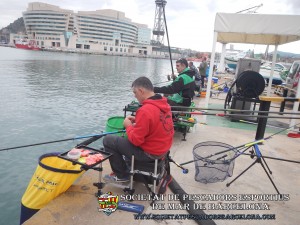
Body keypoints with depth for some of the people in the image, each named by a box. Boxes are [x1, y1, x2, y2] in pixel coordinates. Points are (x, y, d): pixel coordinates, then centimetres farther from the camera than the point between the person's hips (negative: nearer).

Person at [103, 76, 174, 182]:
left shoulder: (145, 110, -27)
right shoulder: (164, 104, -1)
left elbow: (136, 140, -23)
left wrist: (128, 126, -5)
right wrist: (138, 120, 8)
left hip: (149, 153, -9)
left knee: (108, 140, 1)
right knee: (127, 137, 30)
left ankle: (121, 175, 15)